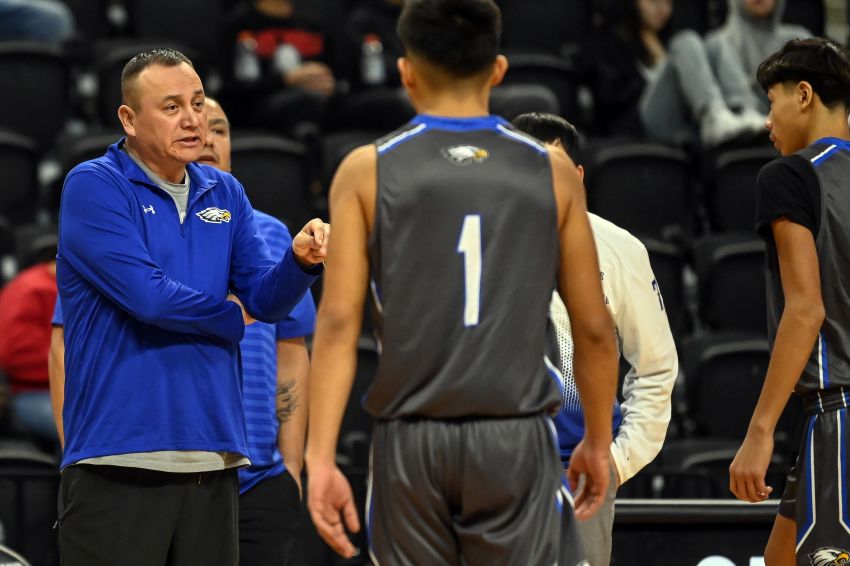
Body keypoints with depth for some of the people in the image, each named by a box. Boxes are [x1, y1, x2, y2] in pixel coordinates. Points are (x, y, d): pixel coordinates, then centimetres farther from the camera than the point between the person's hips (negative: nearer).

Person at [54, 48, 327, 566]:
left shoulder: (226, 194, 15)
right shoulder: (94, 187, -5)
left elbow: (267, 298, 7)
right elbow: (147, 294, -15)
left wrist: (301, 260, -15)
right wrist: (231, 318, 1)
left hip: (213, 459, 6)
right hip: (119, 461, -6)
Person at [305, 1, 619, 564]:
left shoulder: (367, 170, 1)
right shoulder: (551, 170, 4)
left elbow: (338, 322, -6)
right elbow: (594, 328, 5)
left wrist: (320, 456, -6)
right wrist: (598, 443, 17)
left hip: (411, 439, 0)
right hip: (516, 435, 0)